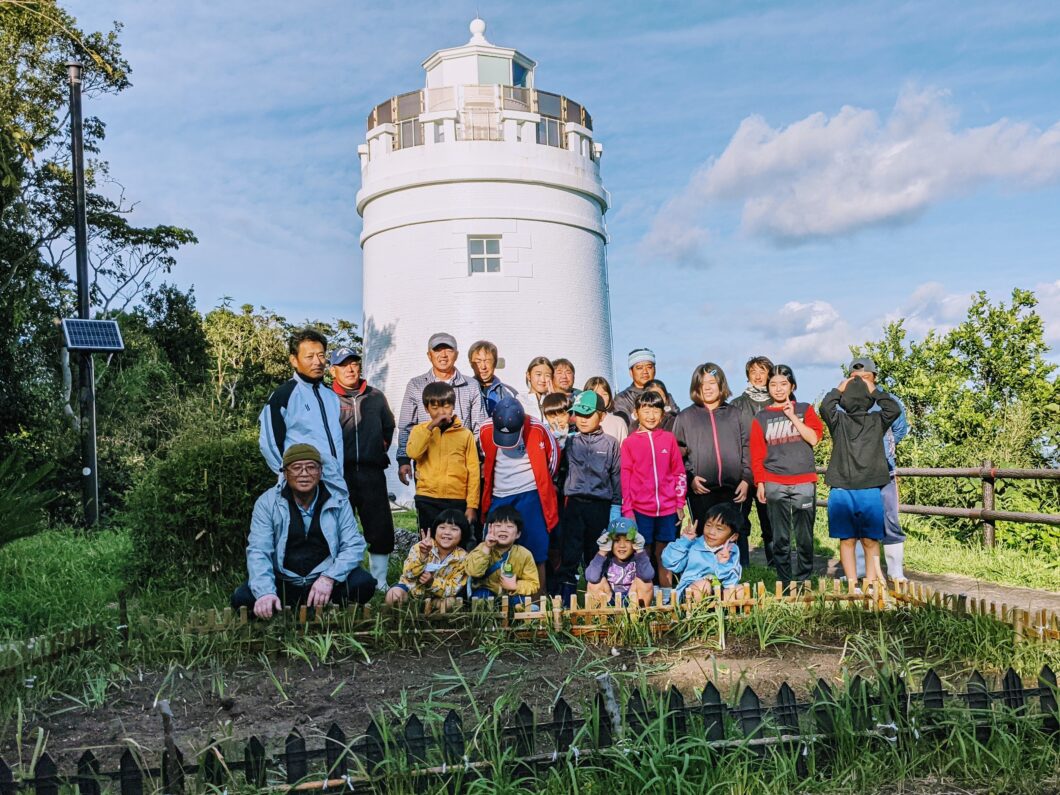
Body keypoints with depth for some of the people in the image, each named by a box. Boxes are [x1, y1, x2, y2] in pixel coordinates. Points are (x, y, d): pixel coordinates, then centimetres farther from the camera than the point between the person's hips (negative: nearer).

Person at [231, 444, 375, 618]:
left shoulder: (338, 501, -1)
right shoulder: (267, 503, -3)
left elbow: (354, 545, -6)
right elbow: (258, 552, -12)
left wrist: (329, 578, -24)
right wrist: (265, 593, -29)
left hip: (325, 580, 0)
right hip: (283, 583, 0)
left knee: (363, 583, -25)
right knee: (242, 598, -25)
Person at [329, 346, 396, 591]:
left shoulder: (376, 397, 12)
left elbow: (389, 426, 26)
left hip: (372, 472, 3)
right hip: (340, 474, -3)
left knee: (382, 531, 4)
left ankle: (379, 584, 17)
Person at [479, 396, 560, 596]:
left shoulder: (537, 429, -10)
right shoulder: (486, 430, -4)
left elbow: (553, 452, 7)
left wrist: (543, 481, 14)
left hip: (530, 495, -3)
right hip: (499, 497, 3)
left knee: (536, 554, -1)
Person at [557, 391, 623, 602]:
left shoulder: (610, 444, 4)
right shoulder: (570, 442, 5)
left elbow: (617, 476, 4)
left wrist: (616, 507, 1)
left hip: (600, 506, 0)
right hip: (574, 504, 0)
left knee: (596, 556, 10)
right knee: (570, 554, -5)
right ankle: (566, 597, -1)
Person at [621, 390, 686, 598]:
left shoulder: (669, 439, 5)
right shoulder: (629, 443, 1)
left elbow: (679, 472, 9)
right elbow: (624, 477, 0)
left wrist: (680, 503, 6)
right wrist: (627, 509, -4)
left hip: (667, 508, 1)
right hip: (641, 509, -1)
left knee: (664, 552, 9)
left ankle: (667, 594, 19)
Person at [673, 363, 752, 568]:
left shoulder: (735, 415, 15)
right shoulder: (686, 417, 11)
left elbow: (746, 449, 11)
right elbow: (677, 453, 5)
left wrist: (746, 480, -1)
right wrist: (690, 478, -9)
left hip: (733, 490, 1)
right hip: (701, 490, -1)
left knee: (737, 536, 0)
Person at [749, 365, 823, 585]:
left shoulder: (804, 410, 10)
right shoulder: (761, 418, 10)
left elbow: (813, 438, -5)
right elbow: (757, 454, 8)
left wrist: (792, 416, -8)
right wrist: (760, 483, 2)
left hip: (804, 483, 0)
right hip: (774, 484, 0)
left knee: (805, 537, 1)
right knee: (780, 538, 2)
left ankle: (803, 581, 11)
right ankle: (784, 582, 9)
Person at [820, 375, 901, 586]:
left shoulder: (877, 421, 8)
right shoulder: (838, 421, 5)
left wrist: (874, 390, 5)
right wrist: (839, 388, 1)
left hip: (870, 491, 0)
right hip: (841, 491, 0)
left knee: (870, 541, 4)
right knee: (847, 539, 3)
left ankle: (870, 584, 7)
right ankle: (852, 585, 7)